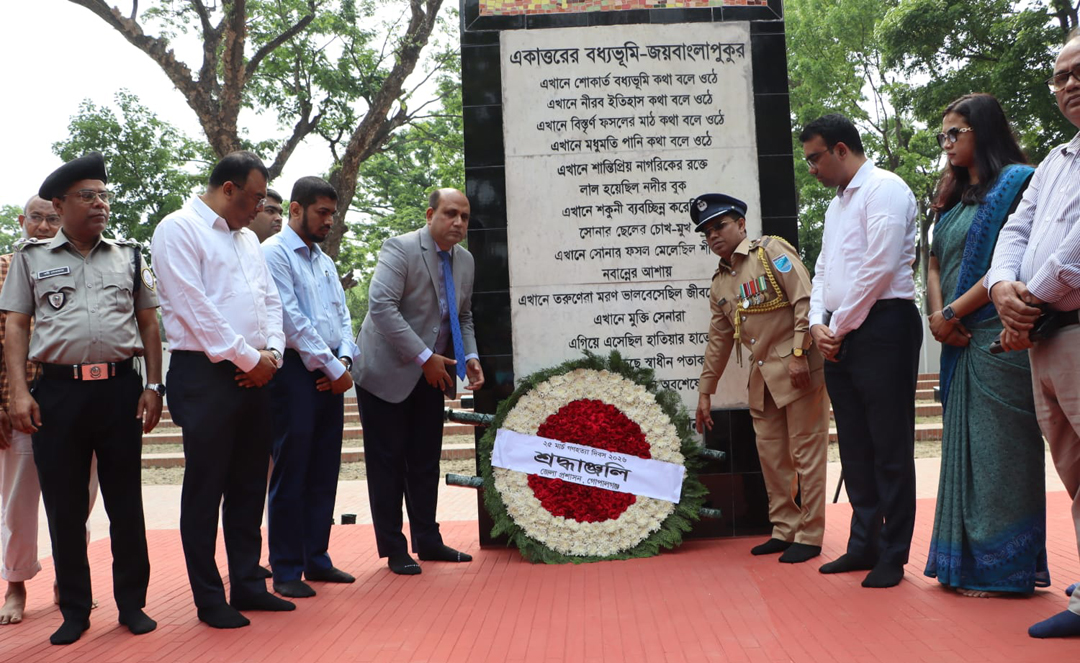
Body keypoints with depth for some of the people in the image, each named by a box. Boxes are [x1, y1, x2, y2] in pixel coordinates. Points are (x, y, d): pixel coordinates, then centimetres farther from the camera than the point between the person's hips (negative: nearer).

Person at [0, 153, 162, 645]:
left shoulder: (129, 256, 11)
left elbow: (148, 324, 10)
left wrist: (153, 387, 2)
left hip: (120, 387, 1)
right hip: (58, 389, 0)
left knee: (126, 501, 7)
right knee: (64, 505, 7)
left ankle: (132, 603, 19)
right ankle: (74, 610, 20)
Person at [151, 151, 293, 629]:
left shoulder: (247, 238, 19)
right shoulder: (179, 229, -6)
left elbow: (270, 299, 17)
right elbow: (195, 308, -15)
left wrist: (272, 352, -1)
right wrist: (250, 358, -13)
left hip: (253, 374, 8)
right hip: (205, 375, -7)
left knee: (249, 486, 12)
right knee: (205, 490, 2)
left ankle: (247, 585, 23)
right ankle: (209, 598, 13)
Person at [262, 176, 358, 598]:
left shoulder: (325, 262, 20)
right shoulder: (274, 253, -5)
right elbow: (291, 319, -13)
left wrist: (344, 360, -2)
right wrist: (333, 367, -12)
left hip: (331, 374, 8)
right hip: (296, 371, -7)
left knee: (324, 472, 10)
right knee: (291, 474, -2)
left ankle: (316, 559, 20)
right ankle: (286, 571, 7)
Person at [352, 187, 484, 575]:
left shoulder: (465, 260, 8)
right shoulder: (400, 249, -15)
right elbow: (381, 306, -24)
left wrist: (470, 357, -1)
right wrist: (424, 357, -25)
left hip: (431, 375, 7)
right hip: (387, 372, -7)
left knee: (426, 460, 13)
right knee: (387, 461, 1)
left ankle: (428, 542, 24)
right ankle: (394, 549, 12)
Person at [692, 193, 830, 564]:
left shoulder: (771, 251, -4)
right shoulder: (720, 285, 15)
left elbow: (805, 301, -13)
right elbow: (718, 342, 20)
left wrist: (799, 353, -19)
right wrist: (705, 392, 21)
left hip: (800, 369, -7)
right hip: (762, 378, 7)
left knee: (806, 452, 0)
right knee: (771, 456, 10)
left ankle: (810, 536, 9)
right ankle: (784, 530, 23)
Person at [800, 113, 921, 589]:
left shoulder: (884, 188, -6)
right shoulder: (836, 205, 22)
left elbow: (880, 266, -16)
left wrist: (841, 327, -11)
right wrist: (818, 324, 4)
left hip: (881, 325, -9)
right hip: (839, 336, 9)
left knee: (890, 447, -3)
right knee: (855, 446, 12)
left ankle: (893, 556, 6)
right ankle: (864, 545, 22)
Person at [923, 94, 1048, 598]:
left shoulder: (1016, 182, -3)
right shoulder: (953, 200, 20)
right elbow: (935, 264, 14)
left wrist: (953, 313, -12)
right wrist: (939, 315, -4)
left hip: (997, 337, -7)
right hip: (960, 343, 7)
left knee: (997, 448, -4)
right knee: (964, 444, 8)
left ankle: (1003, 566, 5)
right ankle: (969, 563, 16)